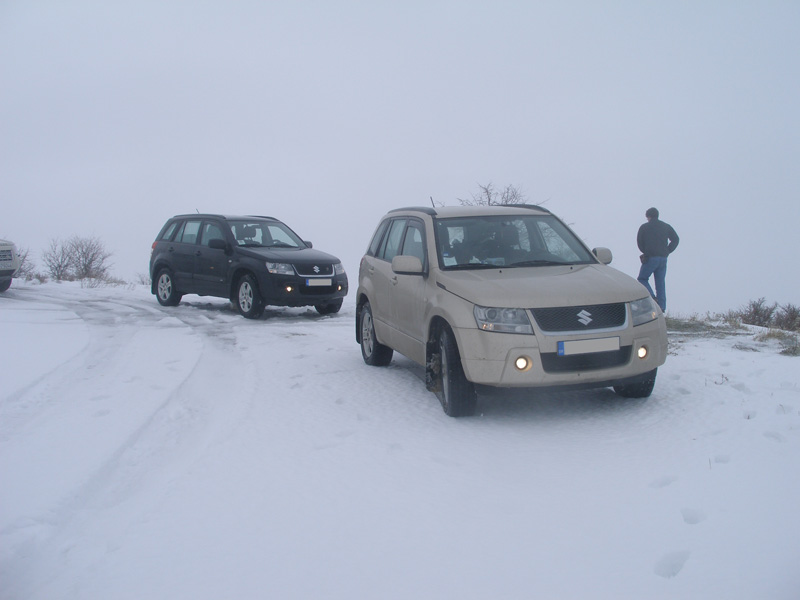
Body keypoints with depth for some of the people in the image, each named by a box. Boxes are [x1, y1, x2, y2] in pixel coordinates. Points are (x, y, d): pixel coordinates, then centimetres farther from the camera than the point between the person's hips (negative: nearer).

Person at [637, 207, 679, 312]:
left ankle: (652, 297, -14)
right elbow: (676, 239, 6)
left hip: (650, 258, -4)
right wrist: (667, 251, 9)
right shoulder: (666, 226, 10)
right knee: (661, 282, 8)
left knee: (642, 278, 8)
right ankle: (661, 306, 5)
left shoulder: (644, 227, 0)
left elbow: (639, 242, 0)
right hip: (663, 258, 4)